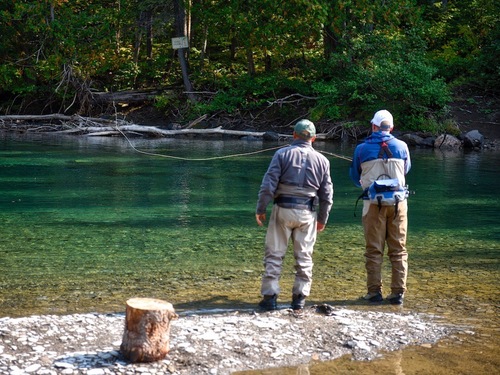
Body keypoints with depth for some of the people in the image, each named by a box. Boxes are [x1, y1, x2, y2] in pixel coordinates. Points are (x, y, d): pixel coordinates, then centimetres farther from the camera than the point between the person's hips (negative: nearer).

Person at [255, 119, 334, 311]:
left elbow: (269, 184, -9)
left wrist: (260, 209, -2)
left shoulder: (282, 154, -2)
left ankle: (270, 296, 1)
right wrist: (322, 218, 18)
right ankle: (299, 298, 11)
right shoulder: (322, 160, 7)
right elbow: (327, 194, 8)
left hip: (283, 209, -2)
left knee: (274, 254, 4)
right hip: (307, 213, 2)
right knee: (304, 257, 10)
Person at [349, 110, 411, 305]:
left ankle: (374, 291, 7)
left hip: (373, 203, -1)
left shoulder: (362, 148, -2)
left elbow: (354, 176, 12)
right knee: (399, 250, 8)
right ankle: (398, 292, 7)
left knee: (374, 250, 7)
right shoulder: (402, 146, 1)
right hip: (398, 202, 1)